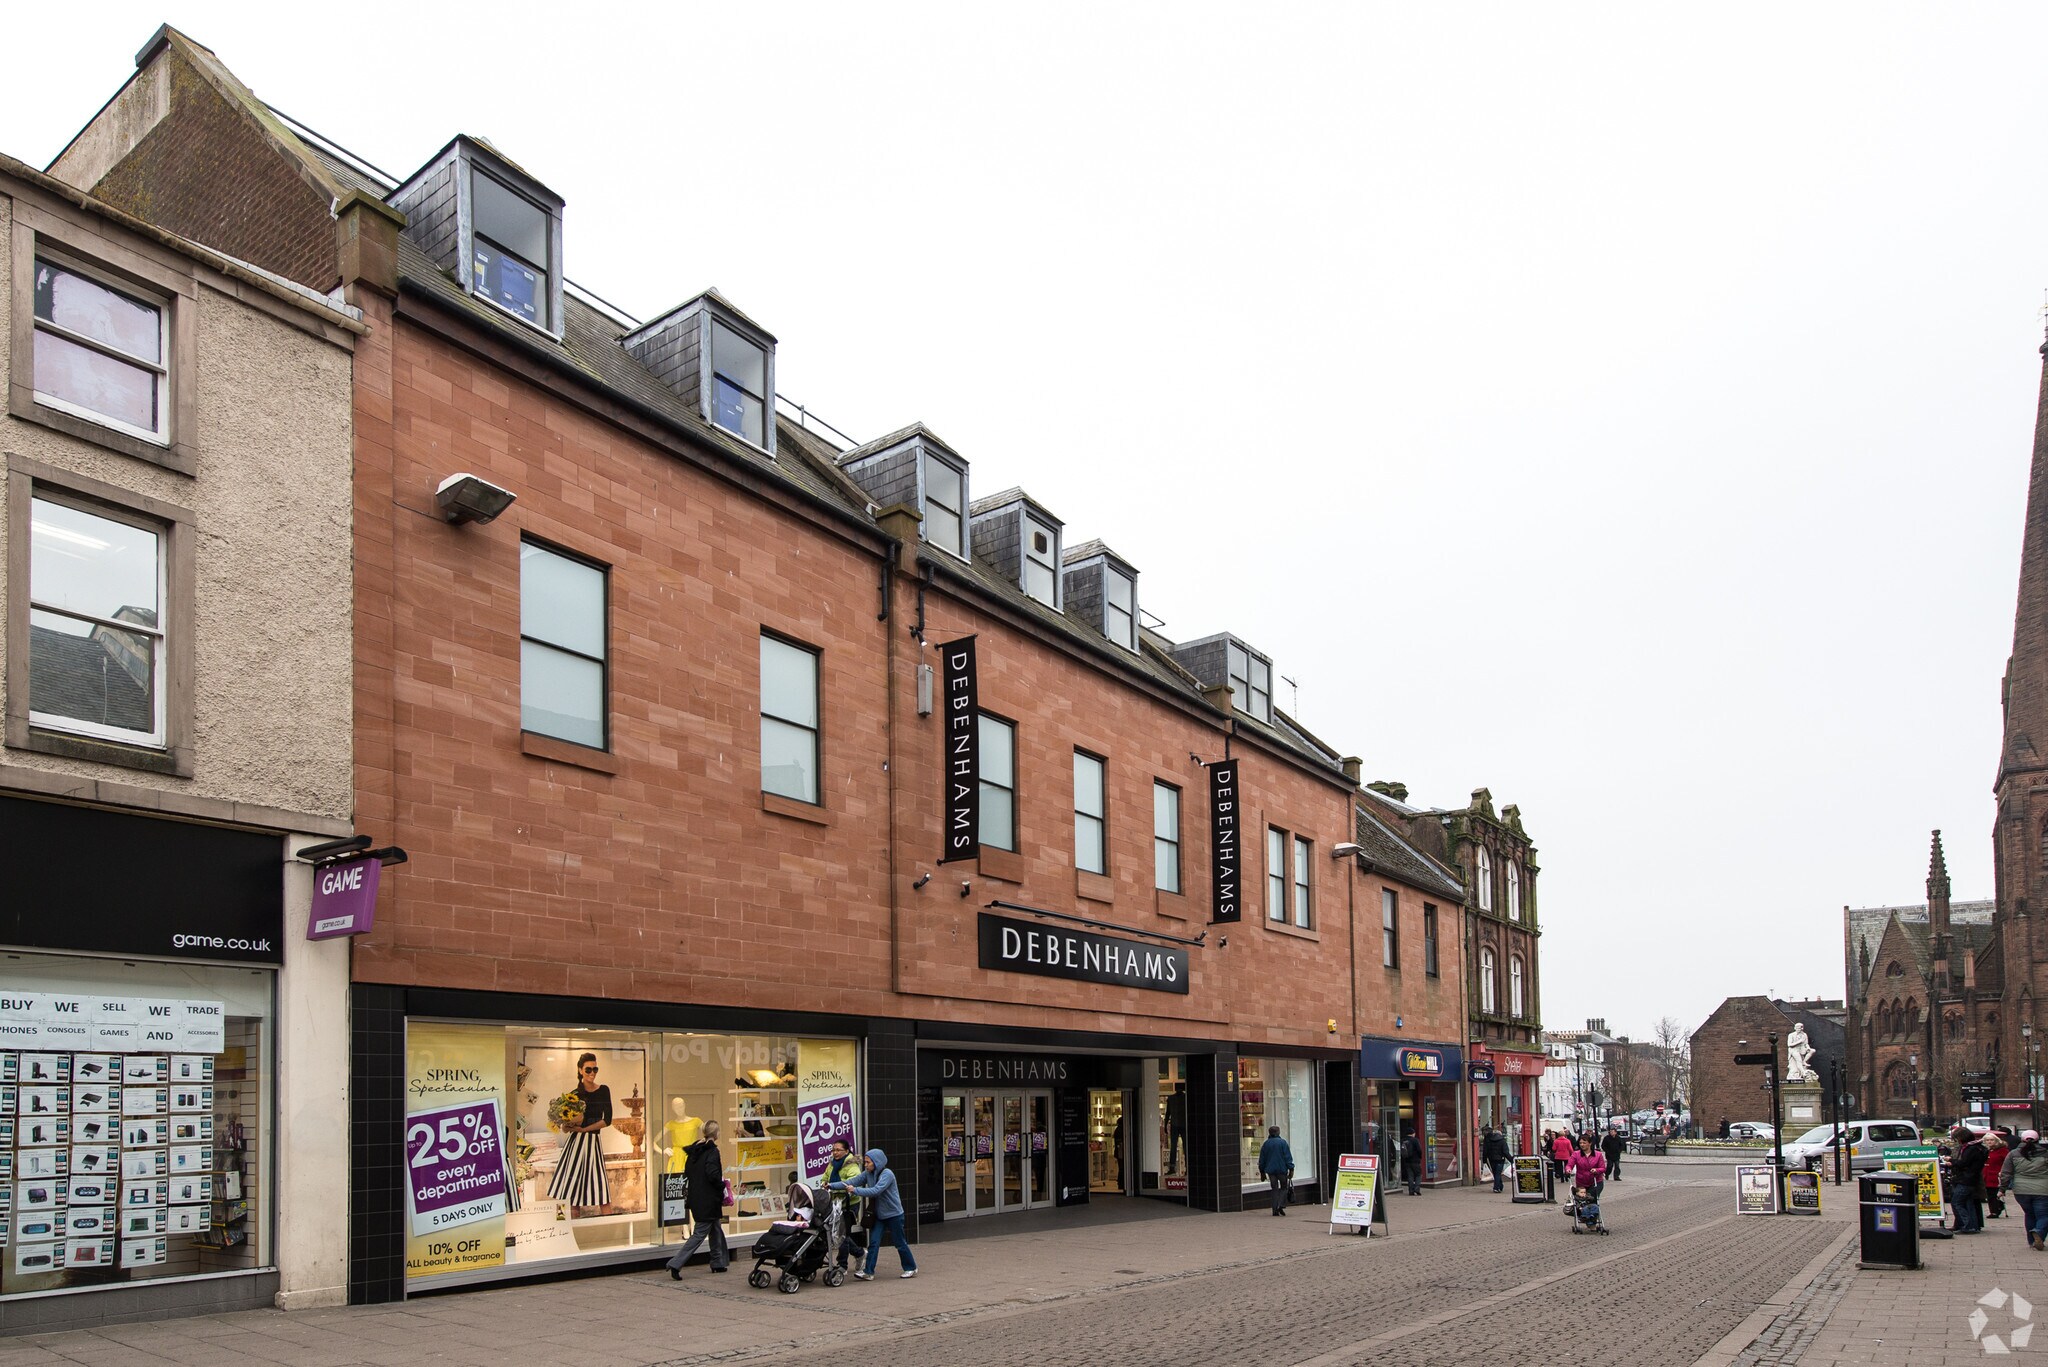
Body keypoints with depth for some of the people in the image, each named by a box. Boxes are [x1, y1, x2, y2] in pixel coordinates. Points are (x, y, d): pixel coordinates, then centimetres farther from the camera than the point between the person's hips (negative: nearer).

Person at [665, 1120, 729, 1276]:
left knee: (716, 1230, 20)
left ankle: (718, 1263, 27)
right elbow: (713, 1174, -24)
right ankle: (676, 1264, -9)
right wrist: (722, 1186, -8)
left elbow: (687, 1173, 12)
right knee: (699, 1234, -3)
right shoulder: (712, 1151, -16)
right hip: (708, 1201, -8)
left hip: (695, 1198, 8)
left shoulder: (694, 1150, 8)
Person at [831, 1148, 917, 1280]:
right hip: (879, 1215, 6)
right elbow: (852, 1182, -2)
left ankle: (911, 1268, 21)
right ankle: (868, 1272, -3)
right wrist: (831, 1186, -10)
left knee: (899, 1243, 5)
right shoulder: (868, 1174, 1)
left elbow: (876, 1191, -32)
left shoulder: (887, 1174, -22)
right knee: (873, 1242, -4)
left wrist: (855, 1190, -35)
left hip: (894, 1214, -6)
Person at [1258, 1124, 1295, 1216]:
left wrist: (1262, 1171, 18)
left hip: (1271, 1170, 3)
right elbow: (1288, 1157, -8)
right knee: (1283, 1187, 11)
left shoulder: (1266, 1144, 5)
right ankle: (1281, 1205, -8)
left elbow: (1262, 1159, 10)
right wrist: (1291, 1169, -5)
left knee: (1275, 1189, 9)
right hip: (1282, 1169, -3)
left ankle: (1275, 1210, 2)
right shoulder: (1282, 1142, -5)